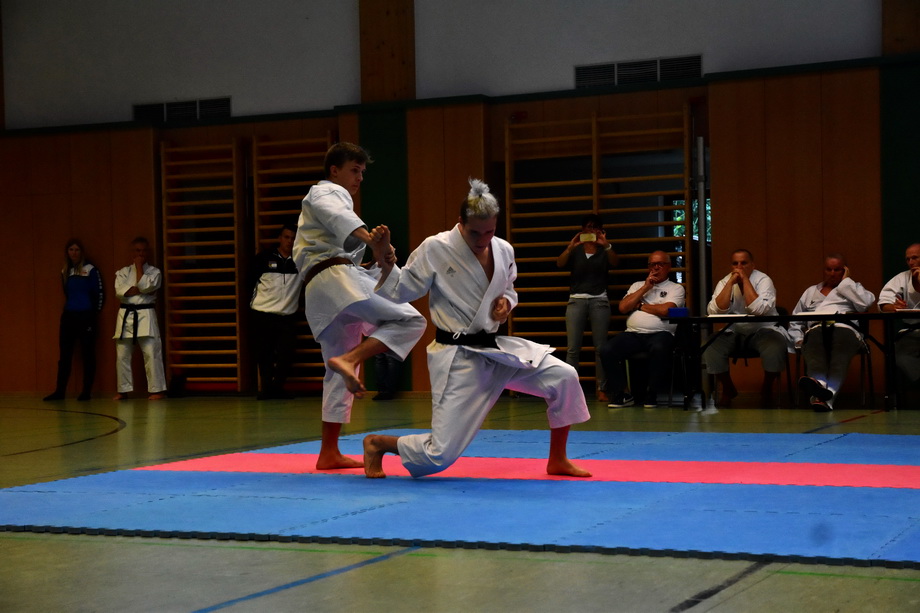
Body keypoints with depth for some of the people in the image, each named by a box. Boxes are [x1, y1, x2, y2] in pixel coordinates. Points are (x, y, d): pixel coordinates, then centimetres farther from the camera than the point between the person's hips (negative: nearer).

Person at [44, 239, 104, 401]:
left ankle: (87, 391, 6)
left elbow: (99, 294, -3)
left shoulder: (91, 270, -5)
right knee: (65, 354, 5)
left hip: (86, 317, -5)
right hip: (68, 316, 5)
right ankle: (60, 391, 8)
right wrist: (68, 310, 16)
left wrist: (94, 315, 0)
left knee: (87, 354, 1)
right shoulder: (65, 271, 10)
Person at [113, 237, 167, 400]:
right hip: (126, 316, 3)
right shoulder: (123, 272, 10)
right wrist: (140, 290, -12)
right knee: (122, 355, 4)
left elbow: (145, 286, -14)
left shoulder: (154, 272, 5)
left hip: (145, 316, -3)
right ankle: (123, 390, 12)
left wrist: (139, 266, -4)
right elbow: (120, 291, -7)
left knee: (151, 353, -9)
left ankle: (157, 390, -6)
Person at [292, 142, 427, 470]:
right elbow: (340, 218, -19)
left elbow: (301, 255, 36)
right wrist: (373, 240, -39)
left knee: (339, 375, 11)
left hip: (317, 294, 10)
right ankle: (349, 358, -31)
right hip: (337, 277, -10)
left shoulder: (318, 200, 34)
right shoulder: (327, 192, 5)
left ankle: (329, 453, 10)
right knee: (409, 320, -18)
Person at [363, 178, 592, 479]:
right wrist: (385, 258, -25)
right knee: (440, 454, -10)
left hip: (496, 349, 6)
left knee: (564, 377, -7)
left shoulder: (504, 251, 1)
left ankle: (557, 461, 12)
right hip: (457, 358, -6)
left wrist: (506, 302, -3)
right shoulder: (435, 248, -15)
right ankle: (376, 443, 20)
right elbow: (401, 291, -9)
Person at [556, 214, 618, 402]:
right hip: (576, 300, 0)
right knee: (573, 348, -7)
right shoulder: (575, 251, 14)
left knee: (600, 347, -4)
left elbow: (614, 262, -8)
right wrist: (570, 247, -20)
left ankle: (602, 389, -2)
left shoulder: (604, 251, 12)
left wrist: (606, 245, -26)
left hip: (599, 300, 0)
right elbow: (560, 263, -3)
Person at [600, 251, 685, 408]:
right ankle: (621, 394, -12)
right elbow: (623, 307, 8)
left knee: (659, 349, -40)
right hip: (633, 333, 3)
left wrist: (640, 306, 5)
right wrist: (645, 288, 6)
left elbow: (665, 310, -8)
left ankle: (652, 394, -21)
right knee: (607, 350, -25)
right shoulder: (637, 285, 25)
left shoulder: (676, 288, 12)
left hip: (660, 333, -3)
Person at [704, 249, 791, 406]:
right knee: (710, 349, -25)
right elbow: (714, 312, -14)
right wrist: (731, 283, -15)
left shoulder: (763, 280, -6)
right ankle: (728, 389, 3)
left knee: (776, 348, -34)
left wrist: (745, 280, -19)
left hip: (762, 329, -2)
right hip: (732, 332, 2)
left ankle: (767, 388, -2)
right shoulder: (724, 282, 2)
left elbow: (759, 310, -24)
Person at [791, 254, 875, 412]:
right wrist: (798, 339, 9)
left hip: (845, 327, -2)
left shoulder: (854, 288, 29)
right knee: (815, 337, -38)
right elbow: (795, 322, 30)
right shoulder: (811, 292, 36)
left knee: (841, 336, -40)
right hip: (816, 329, 2)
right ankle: (819, 384, -66)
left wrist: (845, 281, 15)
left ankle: (829, 393, -62)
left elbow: (865, 303, 5)